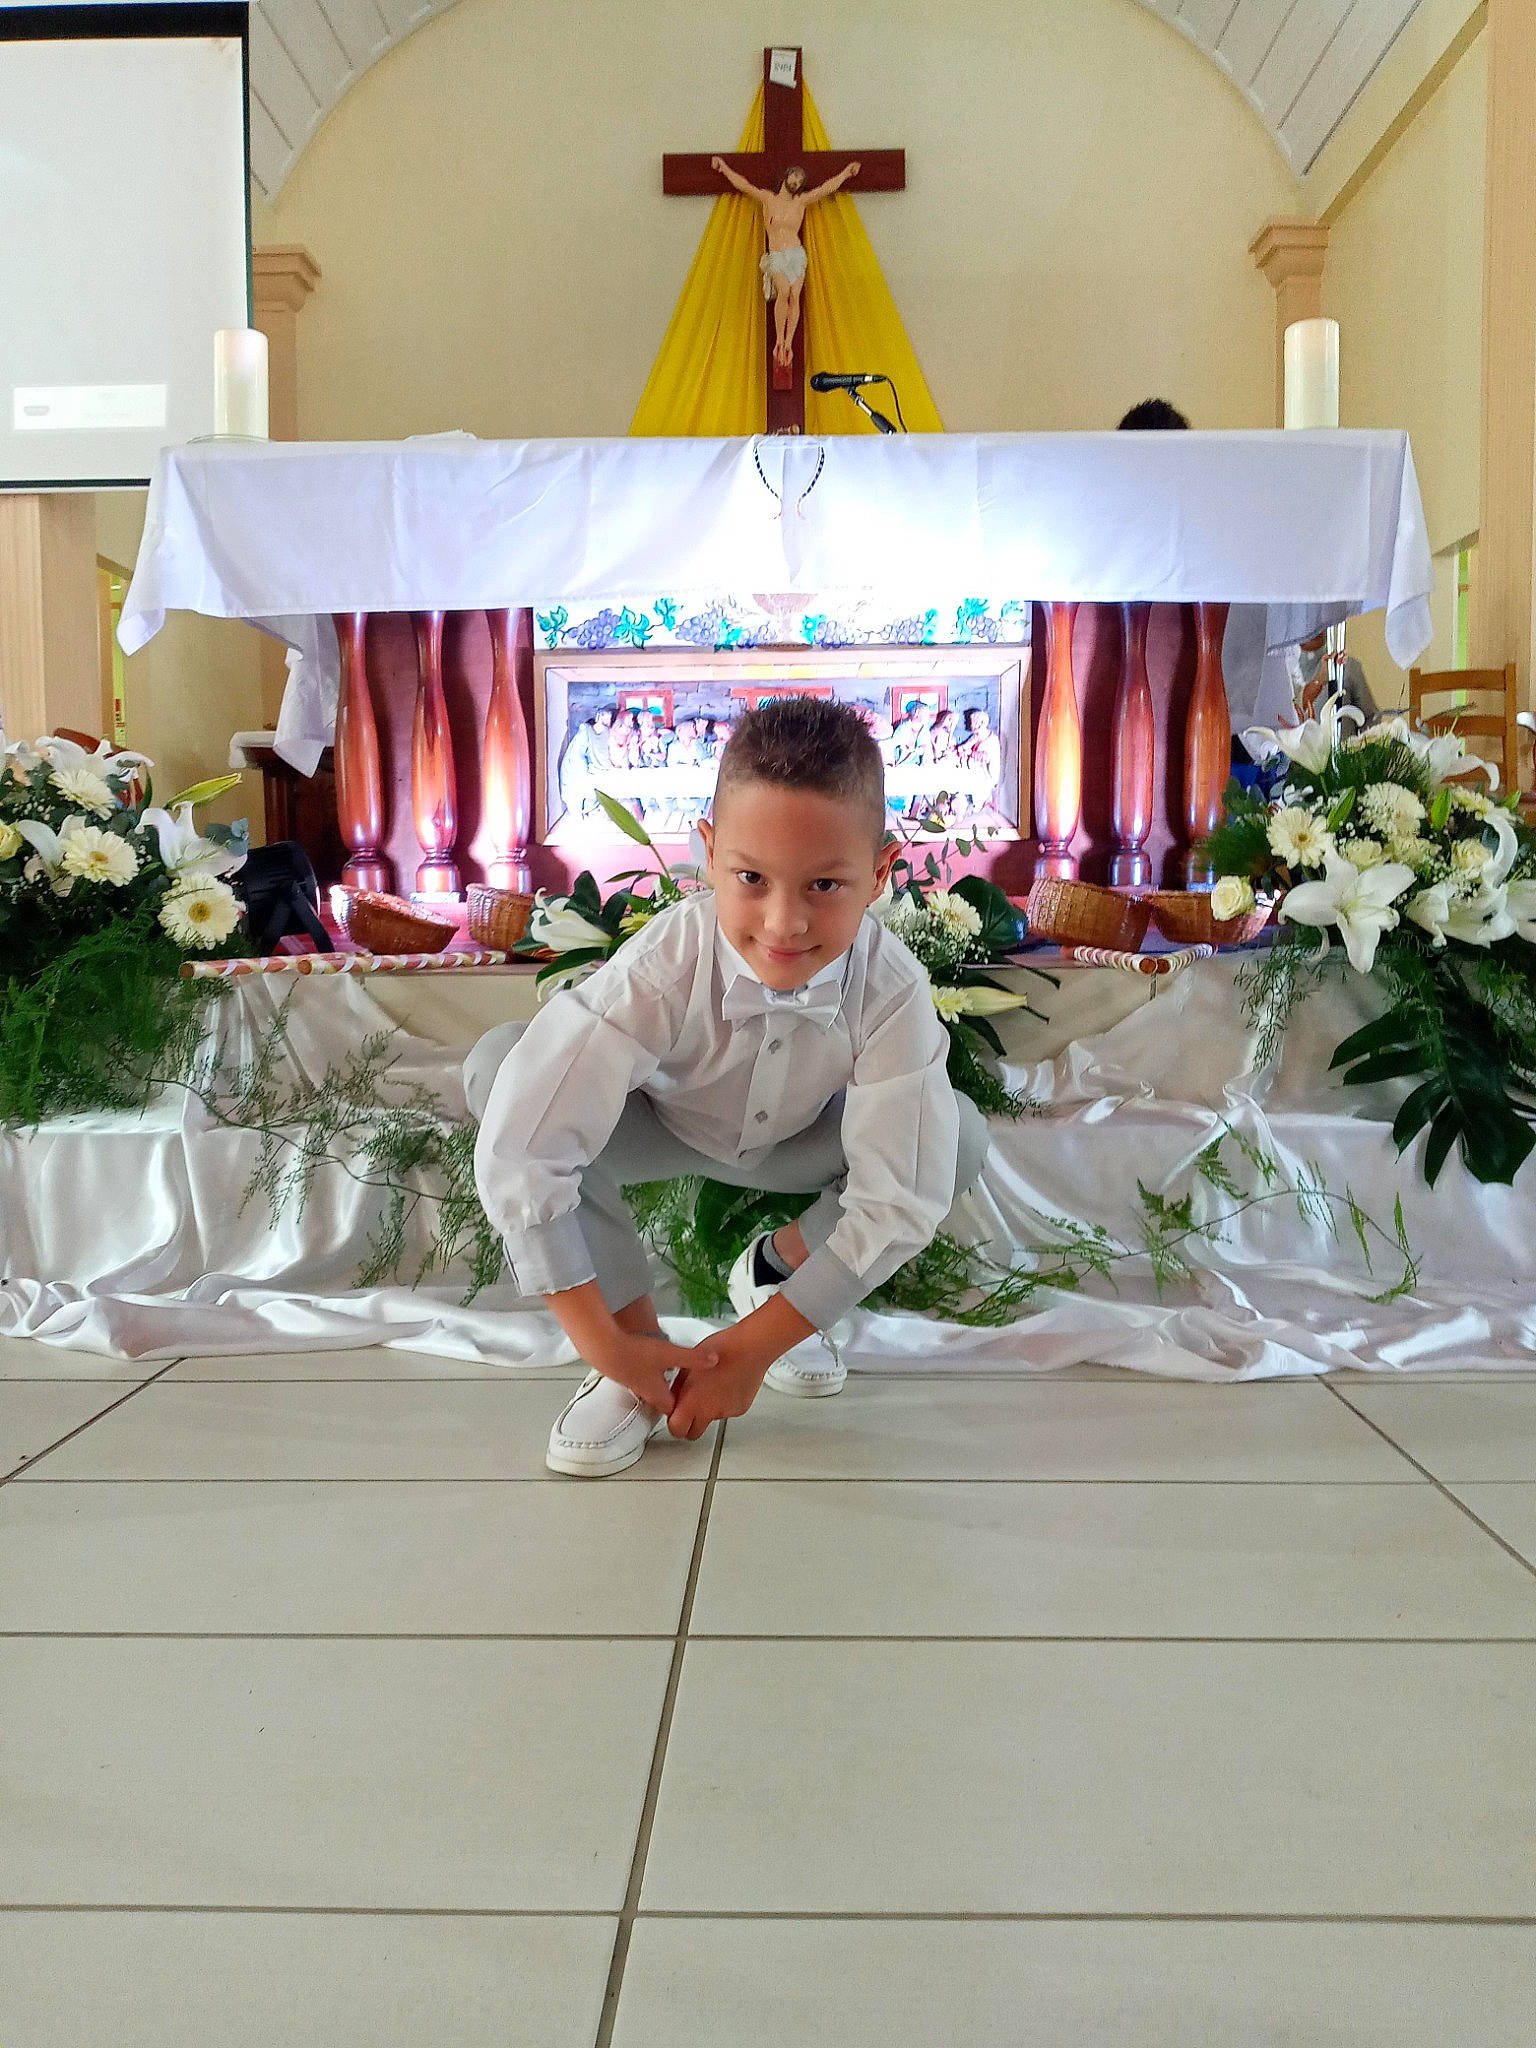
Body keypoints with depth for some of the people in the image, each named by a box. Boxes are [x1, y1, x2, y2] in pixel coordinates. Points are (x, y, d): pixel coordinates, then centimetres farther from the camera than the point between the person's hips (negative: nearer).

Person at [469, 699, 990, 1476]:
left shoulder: (893, 992, -34)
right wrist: (605, 1345, -37)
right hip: (660, 1129, -1)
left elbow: (898, 1201, -30)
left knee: (959, 1137, -25)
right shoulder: (664, 966, -39)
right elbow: (521, 1152, -42)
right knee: (498, 1065, -30)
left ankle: (780, 1262, 4)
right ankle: (639, 1324, -16)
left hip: (793, 1145, 2)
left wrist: (755, 1347, -29)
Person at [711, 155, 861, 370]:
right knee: (784, 292, -26)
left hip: (796, 255, 2)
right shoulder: (768, 198, 10)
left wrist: (846, 172, 23)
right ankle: (779, 340, -21)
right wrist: (723, 167, 19)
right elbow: (742, 184, 16)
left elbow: (828, 188, 18)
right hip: (776, 257, -2)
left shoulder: (801, 201, 12)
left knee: (795, 297, -14)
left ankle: (788, 343, -11)